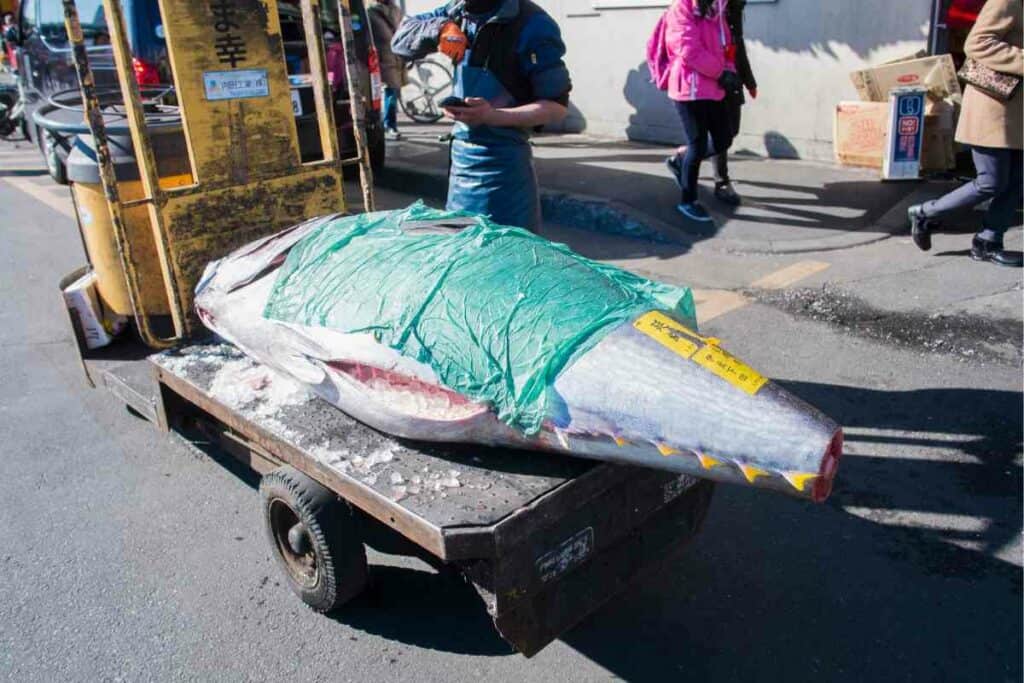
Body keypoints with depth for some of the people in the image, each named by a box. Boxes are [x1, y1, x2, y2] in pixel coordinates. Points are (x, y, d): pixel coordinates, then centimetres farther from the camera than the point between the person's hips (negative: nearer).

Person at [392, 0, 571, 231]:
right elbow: (401, 38, 10)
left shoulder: (532, 25, -14)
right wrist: (439, 28, -11)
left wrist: (492, 116, -28)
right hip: (460, 154, 7)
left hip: (502, 161, -7)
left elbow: (557, 106, -15)